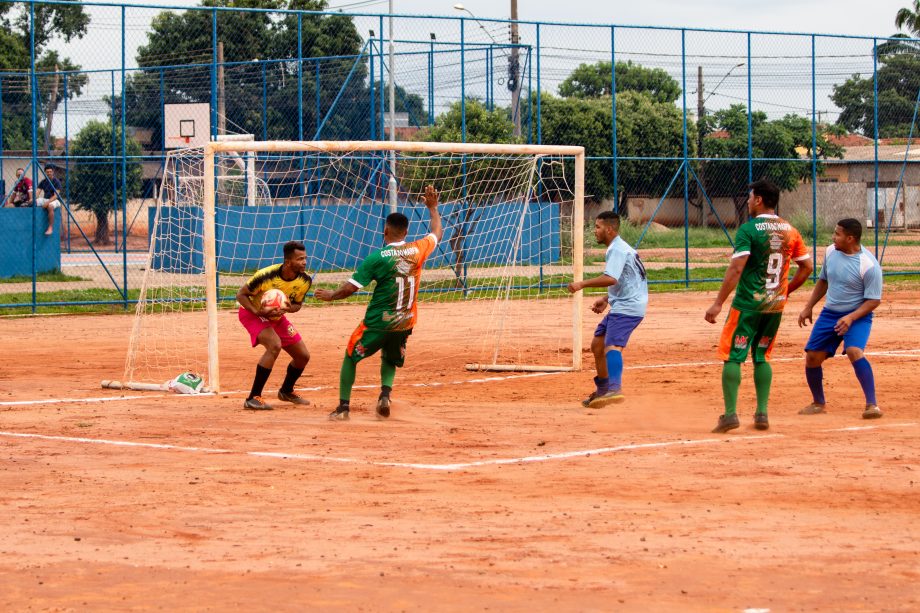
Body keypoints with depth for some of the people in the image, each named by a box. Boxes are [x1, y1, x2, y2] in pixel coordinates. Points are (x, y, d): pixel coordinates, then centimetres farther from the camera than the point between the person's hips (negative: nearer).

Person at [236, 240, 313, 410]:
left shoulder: (305, 280, -16)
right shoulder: (266, 276, -32)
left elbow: (297, 304, 0)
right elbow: (241, 295, -20)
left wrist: (289, 308, -24)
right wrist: (257, 311, -35)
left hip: (277, 317, 7)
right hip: (252, 313, -7)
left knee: (303, 356, 5)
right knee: (275, 345, -32)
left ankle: (286, 391, 36)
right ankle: (253, 398, -25)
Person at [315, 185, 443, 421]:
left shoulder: (378, 257, -14)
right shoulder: (418, 250, -3)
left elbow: (350, 288, -14)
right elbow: (437, 233, 19)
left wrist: (331, 295, 5)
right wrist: (433, 208, 33)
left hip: (377, 322, -4)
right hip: (405, 322, 4)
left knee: (350, 357, 14)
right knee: (390, 360, 26)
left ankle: (344, 406, 9)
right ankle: (385, 394, -2)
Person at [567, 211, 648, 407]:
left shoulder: (617, 249, -14)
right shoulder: (619, 248, 18)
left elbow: (611, 279, -29)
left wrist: (583, 284, -25)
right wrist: (606, 299, 19)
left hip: (628, 308, -11)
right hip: (620, 306, 11)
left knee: (612, 345, -27)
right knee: (597, 344, 19)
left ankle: (615, 389, -45)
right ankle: (602, 390, 32)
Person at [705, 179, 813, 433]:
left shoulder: (749, 229, -11)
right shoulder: (790, 230, 7)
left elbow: (736, 269, -18)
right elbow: (807, 267, 11)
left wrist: (718, 303, -18)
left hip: (748, 304, -6)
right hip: (776, 305, 6)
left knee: (732, 356, -1)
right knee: (761, 357, 16)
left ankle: (730, 413, -9)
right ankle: (762, 413, 11)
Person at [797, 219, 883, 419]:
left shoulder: (868, 265, -19)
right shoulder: (831, 252, 0)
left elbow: (874, 300, -16)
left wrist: (851, 318, -27)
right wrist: (808, 308, 15)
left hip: (857, 315, -6)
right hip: (830, 313, 6)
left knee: (854, 351, -30)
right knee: (812, 357, 3)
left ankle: (872, 404, -25)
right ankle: (818, 403, 26)